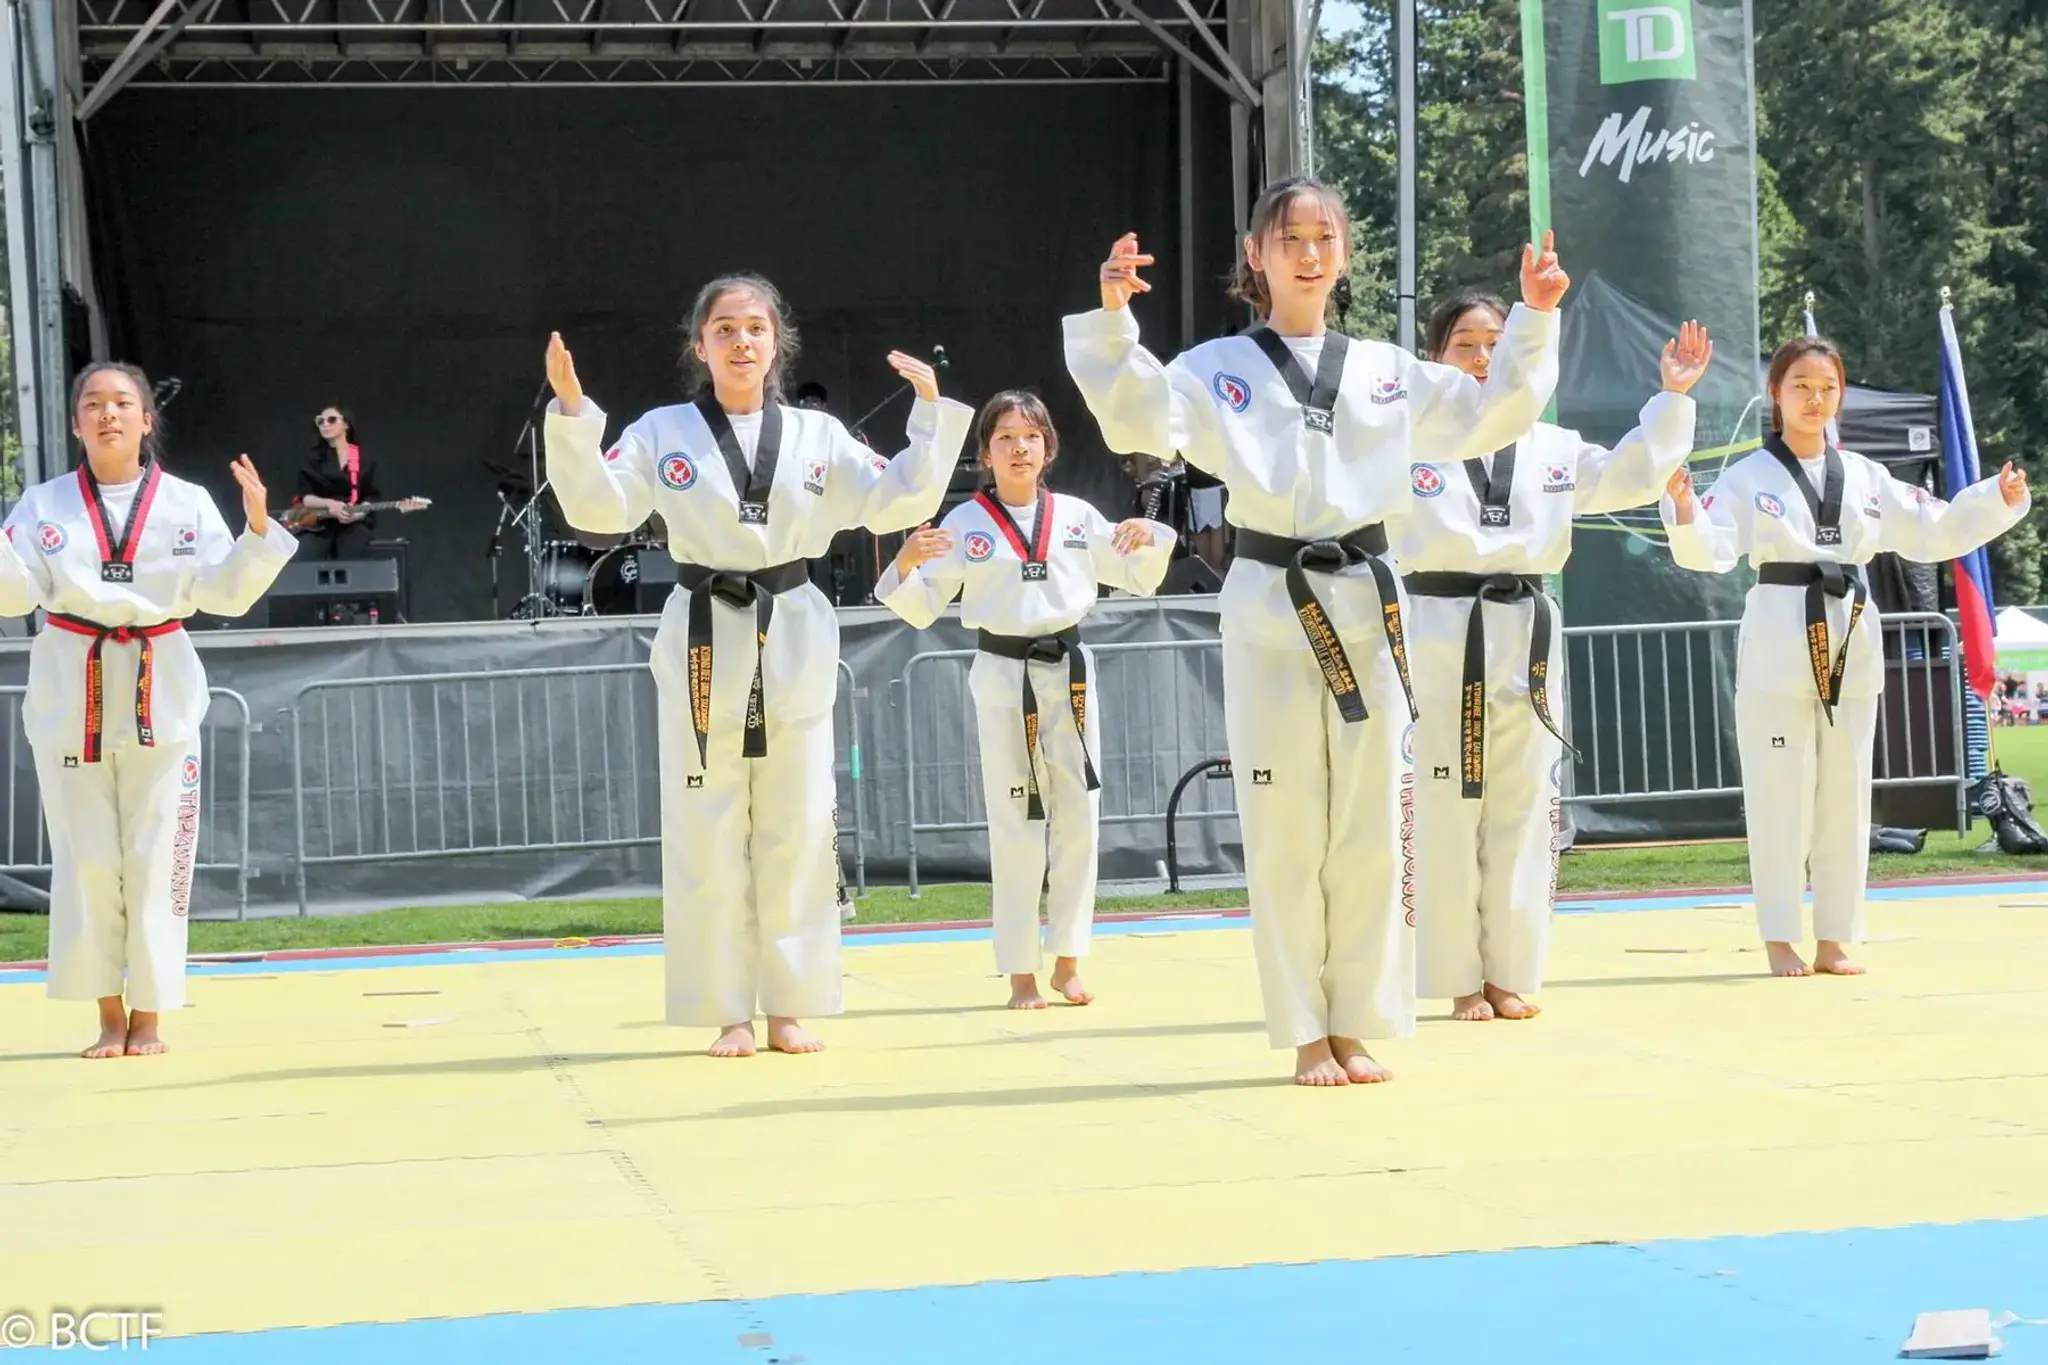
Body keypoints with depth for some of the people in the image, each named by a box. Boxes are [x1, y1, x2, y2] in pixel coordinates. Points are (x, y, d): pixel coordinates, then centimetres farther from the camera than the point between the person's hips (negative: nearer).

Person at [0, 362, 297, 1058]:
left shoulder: (186, 503, 2)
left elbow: (225, 592, -4)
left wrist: (258, 529, -19)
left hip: (159, 693, -1)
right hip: (71, 694, 1)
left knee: (156, 857, 0)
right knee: (86, 858, 3)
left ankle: (148, 1015, 10)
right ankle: (109, 1016, 13)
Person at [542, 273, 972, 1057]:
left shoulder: (817, 436, 7)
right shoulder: (663, 433, 3)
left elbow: (900, 504, 4)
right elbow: (599, 507, -6)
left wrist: (931, 413, -6)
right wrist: (571, 414, -17)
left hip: (794, 641, 1)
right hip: (704, 640, -1)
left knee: (796, 834, 4)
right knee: (708, 837, 0)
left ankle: (790, 1008, 13)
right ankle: (729, 1012, 9)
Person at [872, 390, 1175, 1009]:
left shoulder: (1077, 516, 7)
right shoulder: (965, 523, 0)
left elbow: (1136, 579, 16)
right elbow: (921, 609, 0)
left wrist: (1150, 540, -5)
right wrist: (906, 562, -20)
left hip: (1069, 674, 3)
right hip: (1003, 678, -2)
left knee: (1078, 819, 5)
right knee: (1015, 828, 0)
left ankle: (1067, 963, 17)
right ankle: (1020, 973, 8)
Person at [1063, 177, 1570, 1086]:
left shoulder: (1385, 371, 14)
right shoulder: (1219, 369, 4)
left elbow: (1490, 419, 18)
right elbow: (1142, 420, -11)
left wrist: (1533, 323, 8)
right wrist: (1111, 323, -23)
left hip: (1367, 604, 3)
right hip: (1270, 608, -3)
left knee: (1372, 825, 4)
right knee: (1284, 829, 0)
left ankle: (1358, 1026, 14)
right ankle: (1306, 1033, 9)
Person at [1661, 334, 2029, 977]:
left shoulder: (1864, 477, 12)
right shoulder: (1749, 476, -1)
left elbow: (1933, 533, 14)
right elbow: (1710, 551, -12)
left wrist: (1999, 500, 2)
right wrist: (1684, 507, -31)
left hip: (1851, 644, 4)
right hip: (1779, 643, -4)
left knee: (1845, 796, 7)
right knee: (1779, 793, -4)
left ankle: (1833, 941, 15)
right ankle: (1780, 941, 5)